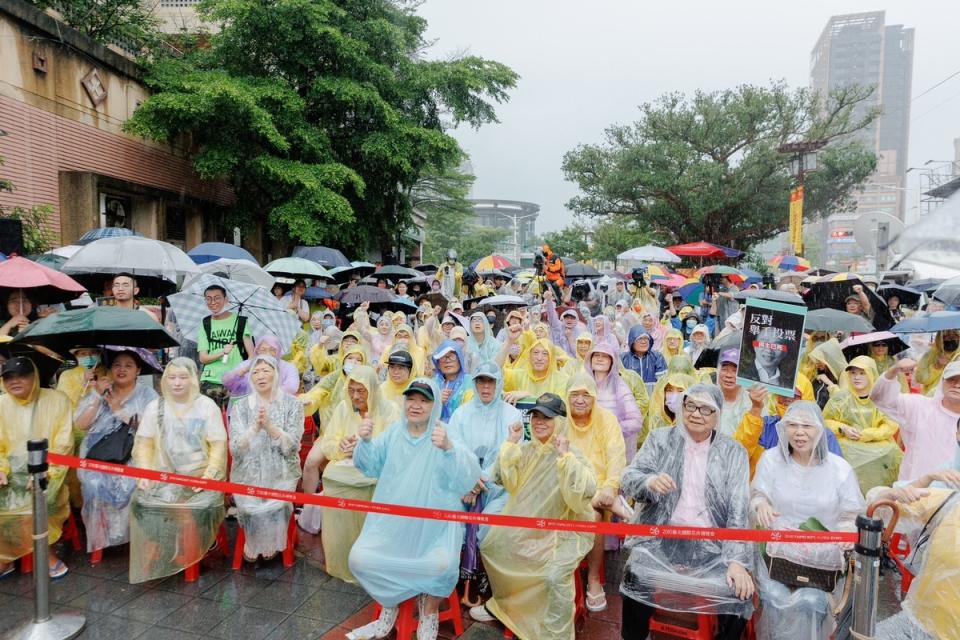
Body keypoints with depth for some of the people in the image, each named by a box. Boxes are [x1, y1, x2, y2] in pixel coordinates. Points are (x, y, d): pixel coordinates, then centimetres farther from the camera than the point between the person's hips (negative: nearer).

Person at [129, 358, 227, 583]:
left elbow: (218, 445, -5)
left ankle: (189, 561, -5)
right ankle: (151, 563, -4)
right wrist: (144, 473, -10)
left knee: (198, 509, -27)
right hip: (163, 477, 3)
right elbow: (144, 444, 5)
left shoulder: (207, 406, -1)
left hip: (199, 477, -2)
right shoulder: (155, 407, 7)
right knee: (142, 503, -23)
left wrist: (208, 476, -17)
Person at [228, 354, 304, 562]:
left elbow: (292, 447, -9)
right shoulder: (240, 406, 3)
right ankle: (252, 541, 8)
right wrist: (255, 427, -21)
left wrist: (269, 425, -22)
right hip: (249, 472, 1)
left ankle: (271, 542, 6)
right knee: (249, 504, -24)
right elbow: (235, 449, -5)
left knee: (275, 504, -25)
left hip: (280, 472, -1)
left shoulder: (292, 404, -1)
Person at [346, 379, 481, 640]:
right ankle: (390, 607, 15)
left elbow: (469, 477, -25)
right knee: (359, 559, -15)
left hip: (433, 525, -4)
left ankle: (429, 610, 7)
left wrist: (448, 448, -45)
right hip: (392, 522, 4)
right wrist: (366, 442, -12)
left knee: (442, 565, -29)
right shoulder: (394, 432, 4)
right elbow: (369, 466, 10)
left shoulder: (445, 436, -10)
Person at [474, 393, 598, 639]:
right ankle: (502, 604, 34)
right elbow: (508, 481, -6)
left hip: (566, 531, -6)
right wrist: (511, 444, -11)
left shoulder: (572, 454, -16)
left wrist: (565, 457, -35)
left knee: (555, 576, -28)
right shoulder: (526, 449, 1)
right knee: (492, 547, 10)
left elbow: (586, 491, -30)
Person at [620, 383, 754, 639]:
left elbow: (738, 510, -2)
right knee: (637, 578, -25)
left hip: (712, 544, 1)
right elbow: (627, 480, -3)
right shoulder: (660, 439, 5)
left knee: (739, 592, -22)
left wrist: (737, 560, -14)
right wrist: (649, 481, -26)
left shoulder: (734, 452, 4)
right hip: (662, 537, 0)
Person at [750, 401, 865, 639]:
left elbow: (851, 515, 5)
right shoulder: (771, 459, -1)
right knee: (775, 598, -22)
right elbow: (757, 495, 8)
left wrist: (847, 530, -17)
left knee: (809, 601, -23)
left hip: (824, 557, 0)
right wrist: (760, 503, -16)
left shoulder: (840, 468, -2)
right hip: (778, 551, 0)